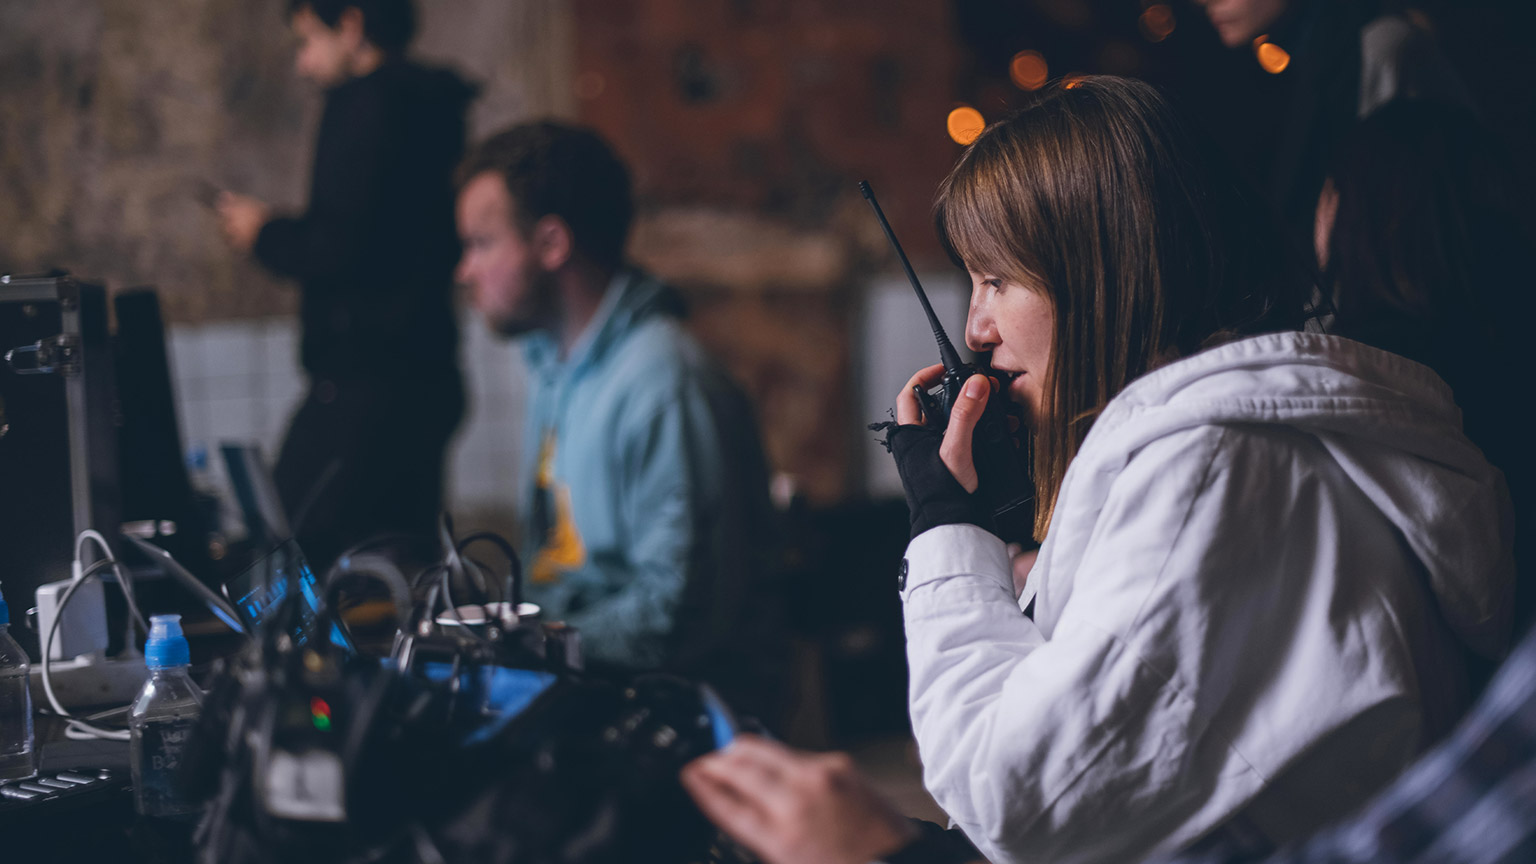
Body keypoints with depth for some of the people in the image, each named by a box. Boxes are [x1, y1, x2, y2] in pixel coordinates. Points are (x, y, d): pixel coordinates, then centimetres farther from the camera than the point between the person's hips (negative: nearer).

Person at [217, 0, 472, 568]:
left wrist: (265, 235, -1)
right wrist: (288, 234, 18)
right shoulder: (429, 106, 18)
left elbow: (343, 249, -19)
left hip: (366, 385, -10)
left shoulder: (371, 103, -11)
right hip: (422, 377, 10)